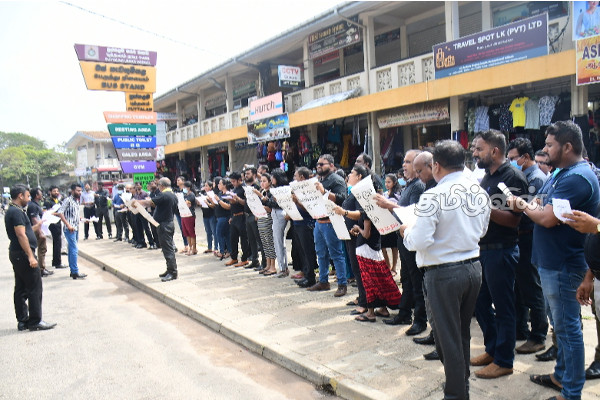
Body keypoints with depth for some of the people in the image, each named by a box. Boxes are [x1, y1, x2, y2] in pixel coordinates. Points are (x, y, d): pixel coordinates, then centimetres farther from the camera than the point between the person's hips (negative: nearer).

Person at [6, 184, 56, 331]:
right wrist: (30, 256, -23)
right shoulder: (17, 212, -16)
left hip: (16, 254, 11)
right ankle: (35, 322, 1)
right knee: (35, 288, -5)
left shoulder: (12, 211, 16)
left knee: (21, 289, 13)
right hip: (22, 254, -11)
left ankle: (23, 321, 20)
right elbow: (21, 235, -22)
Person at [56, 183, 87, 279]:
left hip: (76, 229, 9)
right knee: (74, 250, -11)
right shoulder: (68, 200, -10)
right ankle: (75, 272, -9)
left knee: (72, 250, 13)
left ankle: (73, 271, 18)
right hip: (70, 229, -9)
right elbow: (60, 213, -18)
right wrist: (68, 225, -21)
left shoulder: (77, 201, 15)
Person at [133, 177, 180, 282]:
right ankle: (170, 270, 22)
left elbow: (149, 202, -17)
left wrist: (136, 202, -1)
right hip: (170, 222, 10)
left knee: (168, 249, -7)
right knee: (169, 248, 15)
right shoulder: (173, 195, 11)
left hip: (164, 224, -10)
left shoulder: (164, 195, -17)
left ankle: (172, 272, -5)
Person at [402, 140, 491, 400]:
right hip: (473, 268, 7)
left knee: (447, 336, 7)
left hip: (443, 273, -7)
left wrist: (405, 232, -3)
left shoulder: (433, 196, -19)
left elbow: (419, 242, -22)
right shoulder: (480, 192, 2)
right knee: (463, 332, 23)